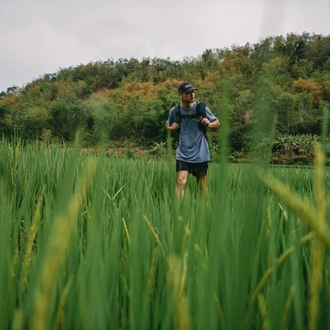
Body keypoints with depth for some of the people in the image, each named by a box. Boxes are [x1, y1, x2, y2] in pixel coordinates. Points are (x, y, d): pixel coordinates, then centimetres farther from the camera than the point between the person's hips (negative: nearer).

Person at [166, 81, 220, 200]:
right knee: (180, 180, -17)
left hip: (200, 154, 0)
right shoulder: (174, 111, -2)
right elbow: (168, 125, 17)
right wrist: (171, 127, -7)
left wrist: (209, 124, -16)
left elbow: (217, 122, 6)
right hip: (183, 154, 0)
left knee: (201, 184, 10)